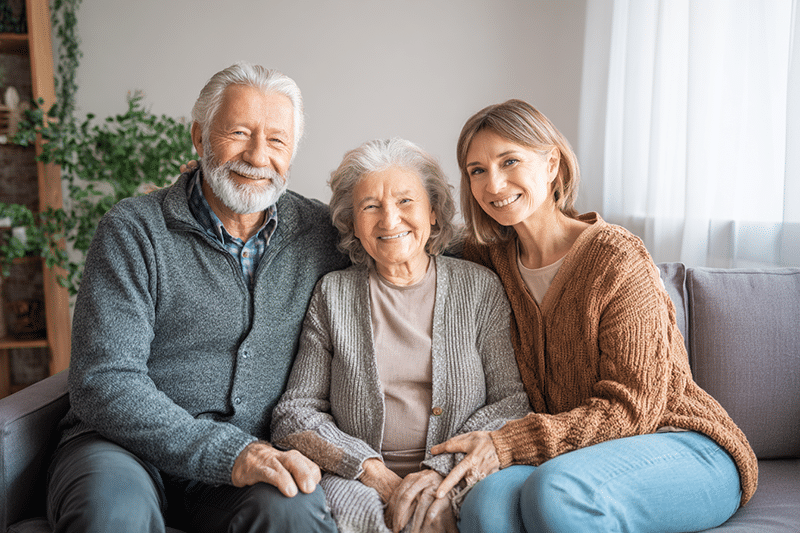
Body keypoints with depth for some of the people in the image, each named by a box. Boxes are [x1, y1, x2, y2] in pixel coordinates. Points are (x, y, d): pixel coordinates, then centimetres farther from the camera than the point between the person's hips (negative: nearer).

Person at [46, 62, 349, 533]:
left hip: (257, 452, 2)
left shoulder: (321, 233, 3)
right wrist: (229, 453, -23)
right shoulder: (132, 230, -5)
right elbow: (104, 382, -12)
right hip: (127, 445, -2)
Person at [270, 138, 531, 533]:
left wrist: (444, 470, -14)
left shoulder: (480, 288, 6)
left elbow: (513, 400, 2)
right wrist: (379, 475, -11)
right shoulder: (332, 295, 6)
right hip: (358, 479, 0)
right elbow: (296, 411, 3)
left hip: (458, 481, 0)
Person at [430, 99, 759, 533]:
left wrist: (508, 444, -24)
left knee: (554, 490, -35)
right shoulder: (491, 260, 4)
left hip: (685, 449, -2)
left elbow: (631, 408, -15)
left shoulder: (616, 258, -12)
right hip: (575, 455, 3)